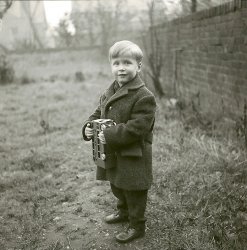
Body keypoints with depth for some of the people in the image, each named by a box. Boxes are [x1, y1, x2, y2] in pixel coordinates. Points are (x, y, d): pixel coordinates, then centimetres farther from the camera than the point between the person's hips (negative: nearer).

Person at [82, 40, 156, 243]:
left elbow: (136, 128, -27)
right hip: (112, 156, 8)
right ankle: (124, 212, 52)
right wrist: (88, 127, -9)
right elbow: (98, 114, 13)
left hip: (133, 158, -8)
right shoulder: (109, 93, 6)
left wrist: (109, 136, -29)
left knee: (133, 192, 9)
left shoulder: (144, 97, -21)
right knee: (117, 187, 26)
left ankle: (137, 226, 30)